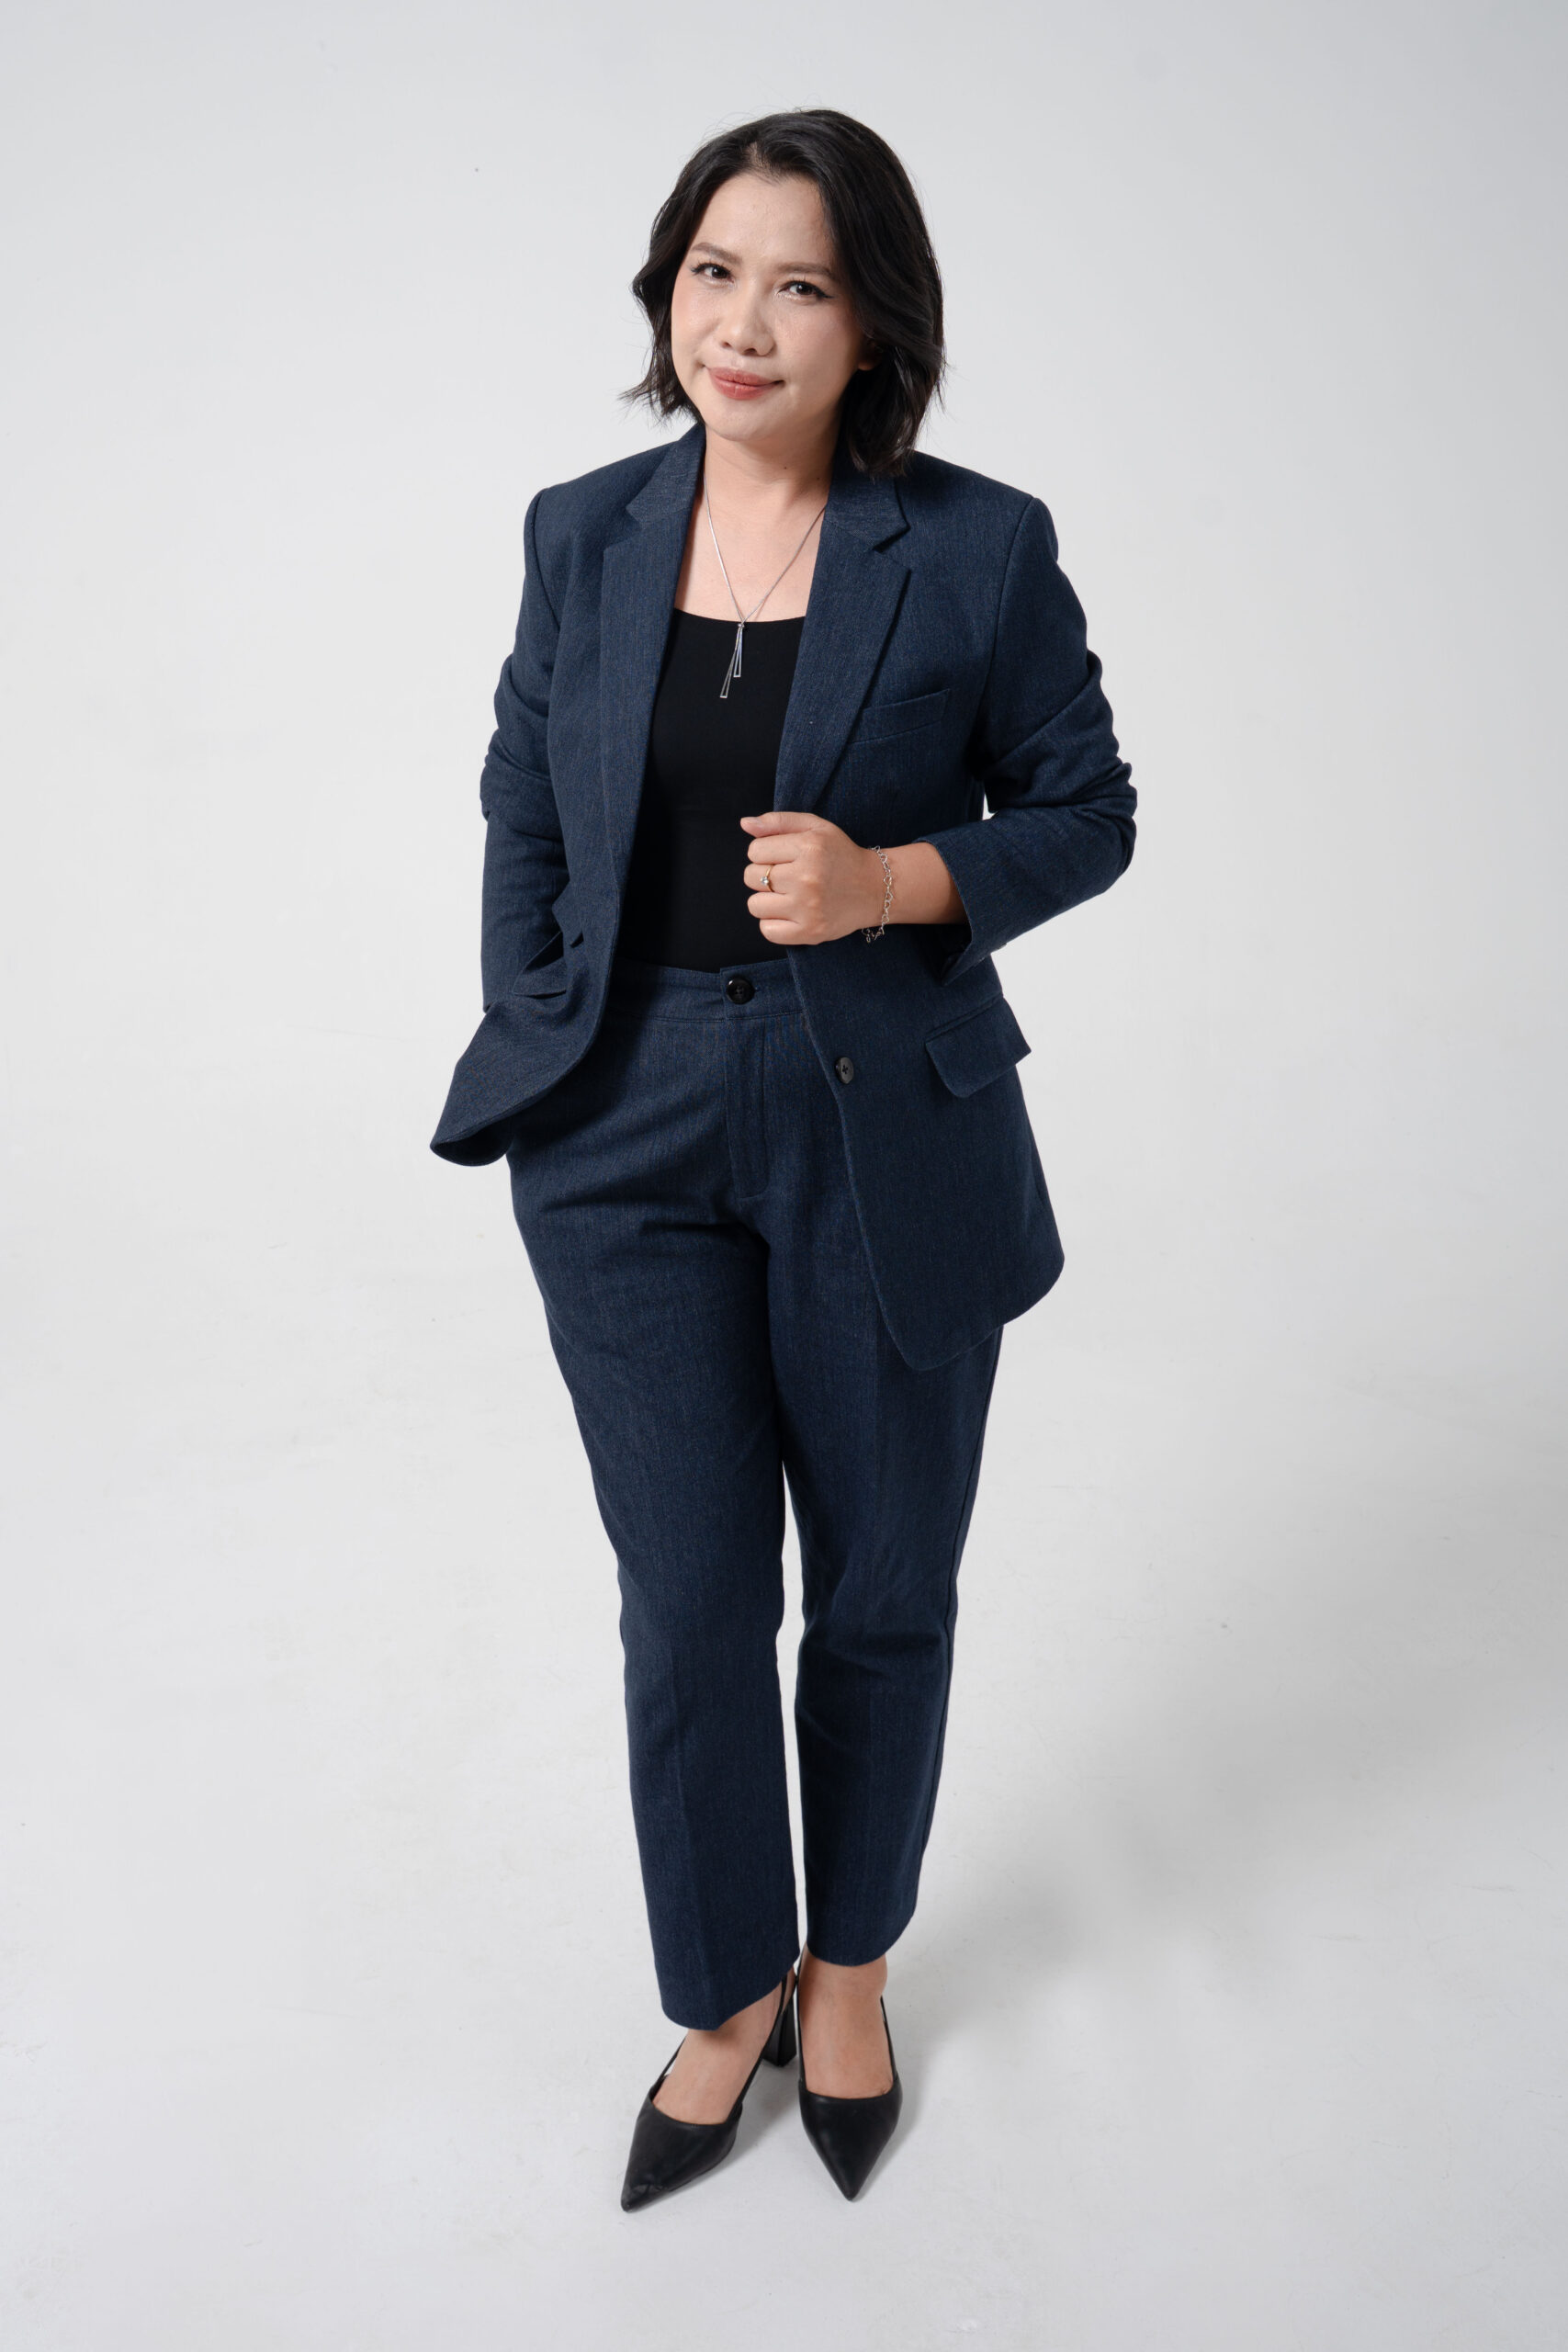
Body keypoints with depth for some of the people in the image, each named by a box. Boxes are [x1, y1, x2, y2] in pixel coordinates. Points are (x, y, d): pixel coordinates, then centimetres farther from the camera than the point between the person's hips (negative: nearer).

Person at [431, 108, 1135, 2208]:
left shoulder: (980, 547, -6)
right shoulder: (583, 536, 3)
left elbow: (1085, 812, 0)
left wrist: (893, 883, -18)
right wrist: (532, 1055, 5)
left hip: (889, 1142, -1)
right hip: (633, 1146, 2)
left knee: (883, 1591, 13)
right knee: (690, 1605, 6)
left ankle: (852, 1962, 39)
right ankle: (728, 1993, 32)